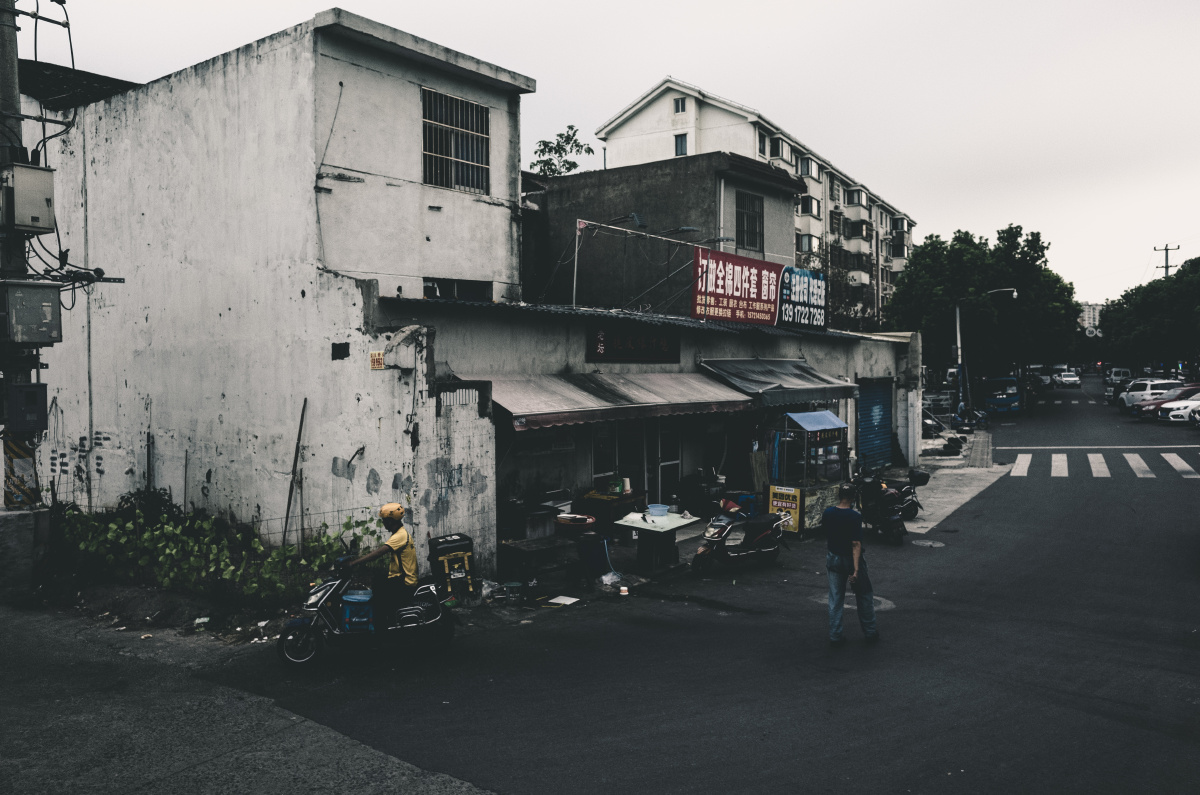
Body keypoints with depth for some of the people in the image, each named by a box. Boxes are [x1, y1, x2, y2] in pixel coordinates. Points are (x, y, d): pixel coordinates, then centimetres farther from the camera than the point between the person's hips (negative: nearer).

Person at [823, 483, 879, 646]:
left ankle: (835, 636, 11)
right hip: (851, 559, -4)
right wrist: (856, 569, -24)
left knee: (835, 599, 10)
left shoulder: (827, 514, -6)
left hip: (833, 558, 4)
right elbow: (856, 544, -24)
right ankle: (870, 633, 25)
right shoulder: (855, 516, -21)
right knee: (864, 596, 14)